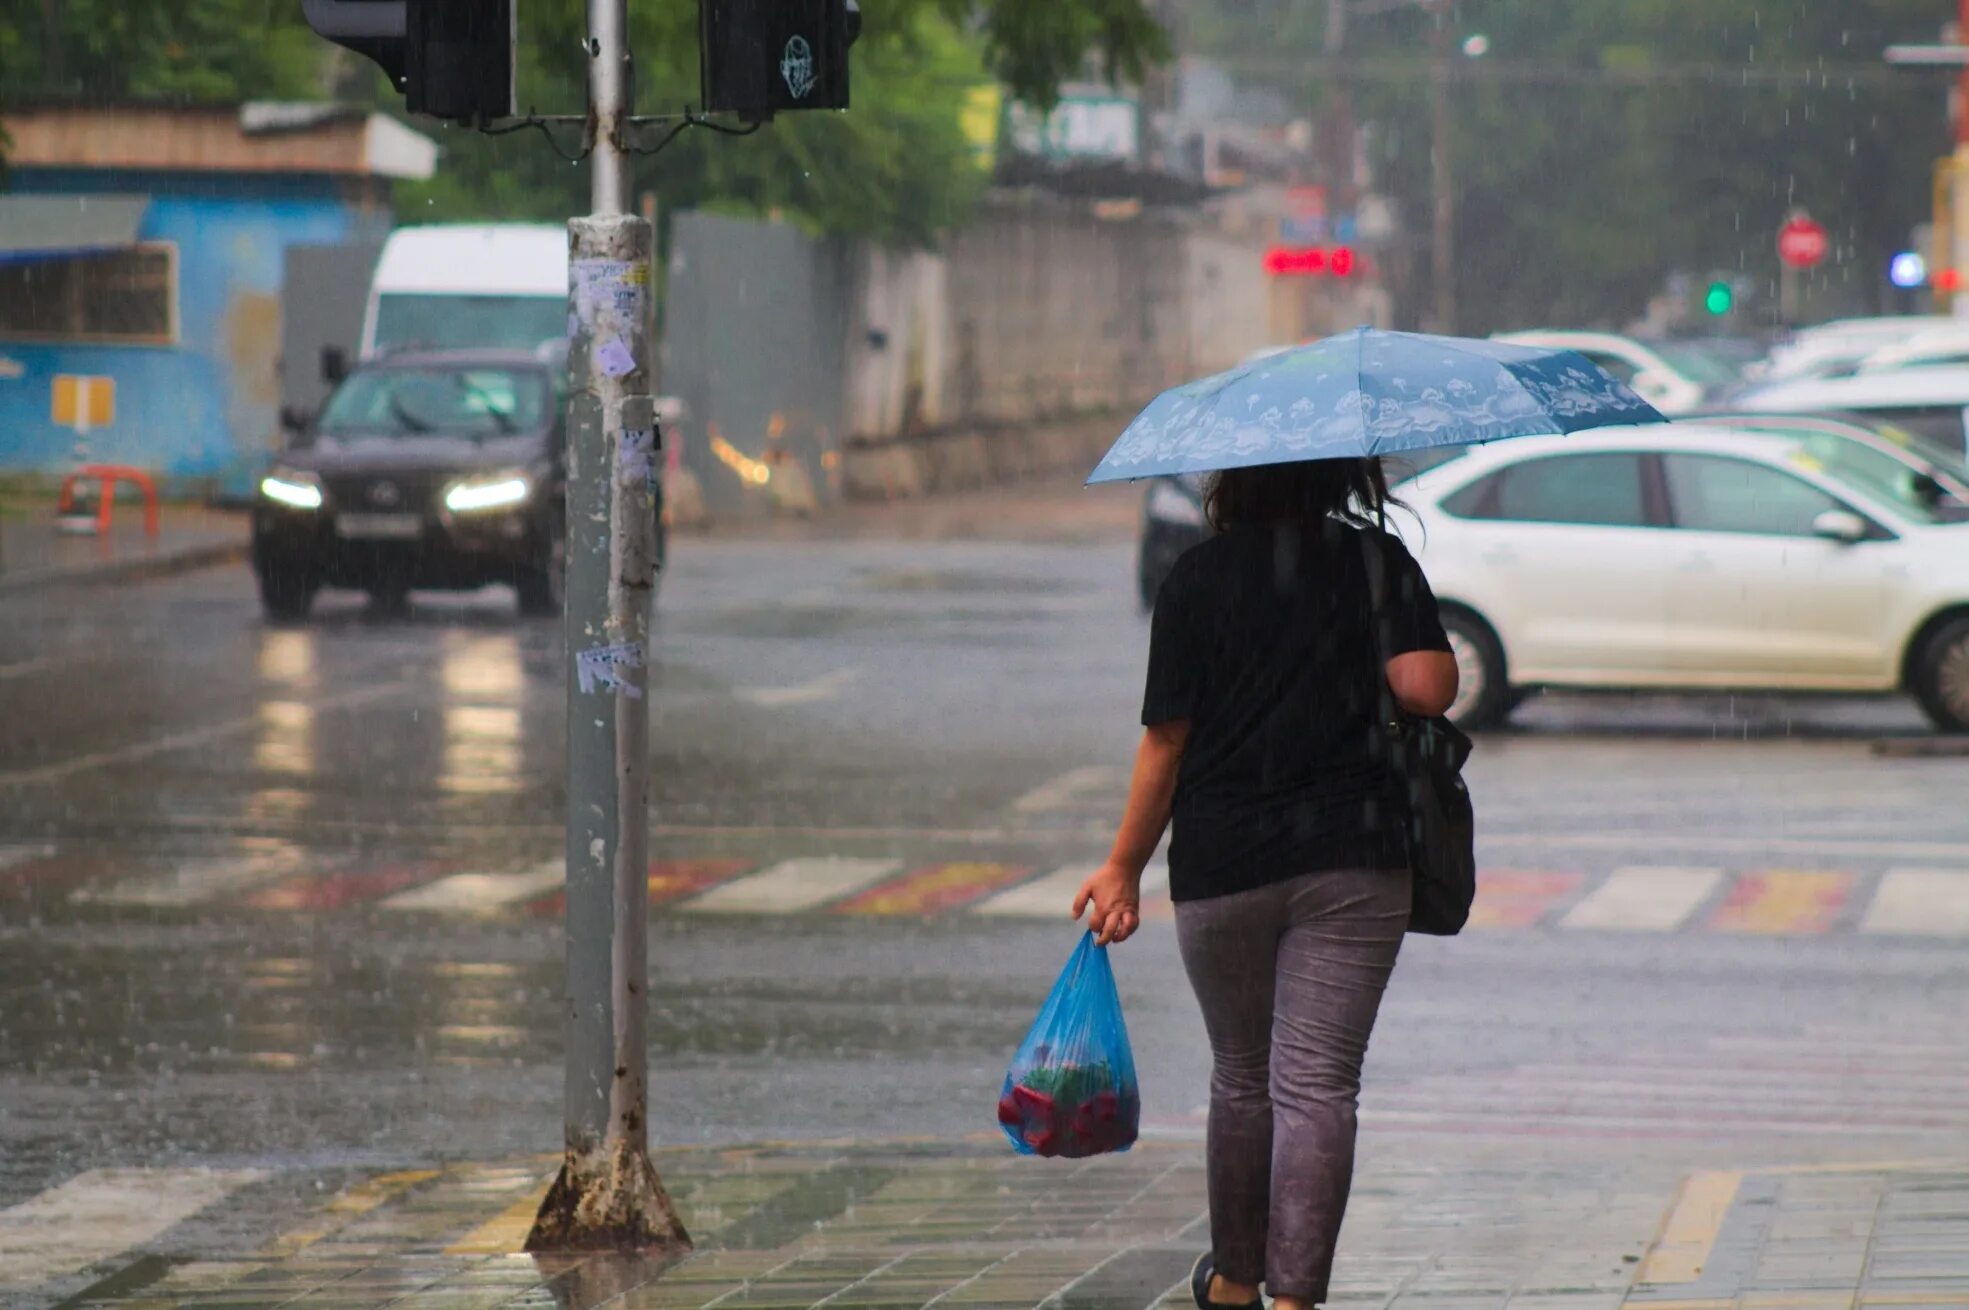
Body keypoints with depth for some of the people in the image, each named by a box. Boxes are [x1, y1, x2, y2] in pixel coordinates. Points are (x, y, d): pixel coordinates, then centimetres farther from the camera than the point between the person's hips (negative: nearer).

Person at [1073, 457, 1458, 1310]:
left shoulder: (1197, 577, -2)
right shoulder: (1379, 561, -2)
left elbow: (1165, 739, -2)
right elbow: (1426, 687, -14)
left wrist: (1124, 868, 6)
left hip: (1221, 865, 1)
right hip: (1355, 861, -1)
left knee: (1241, 1077, 17)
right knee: (1317, 1082, -2)